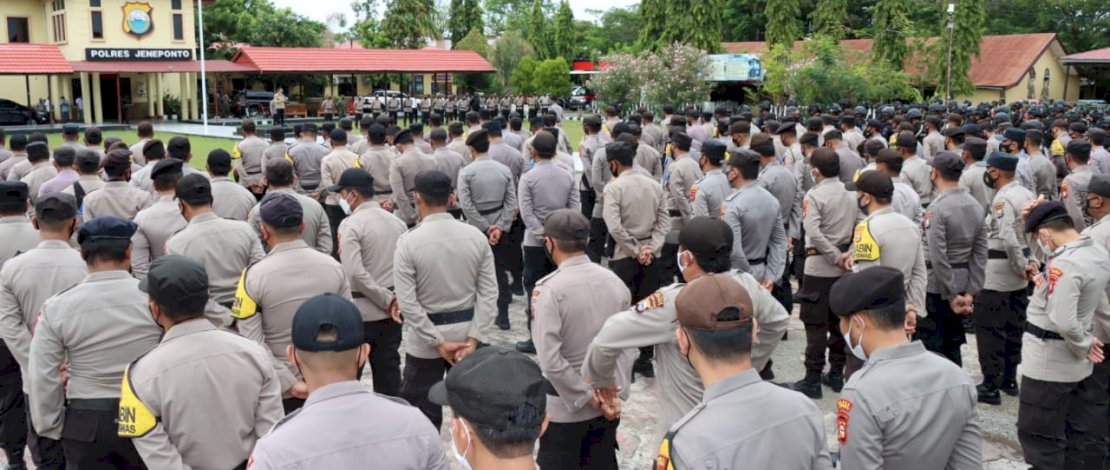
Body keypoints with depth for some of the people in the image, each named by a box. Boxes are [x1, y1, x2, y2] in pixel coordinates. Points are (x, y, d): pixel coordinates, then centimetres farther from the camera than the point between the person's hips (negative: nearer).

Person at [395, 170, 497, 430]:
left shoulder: (409, 241, -13)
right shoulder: (476, 236, -4)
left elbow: (407, 303, -16)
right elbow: (489, 293, -7)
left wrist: (438, 343, -11)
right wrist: (473, 339, -7)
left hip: (426, 340, -3)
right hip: (467, 332, 4)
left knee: (423, 415, 7)